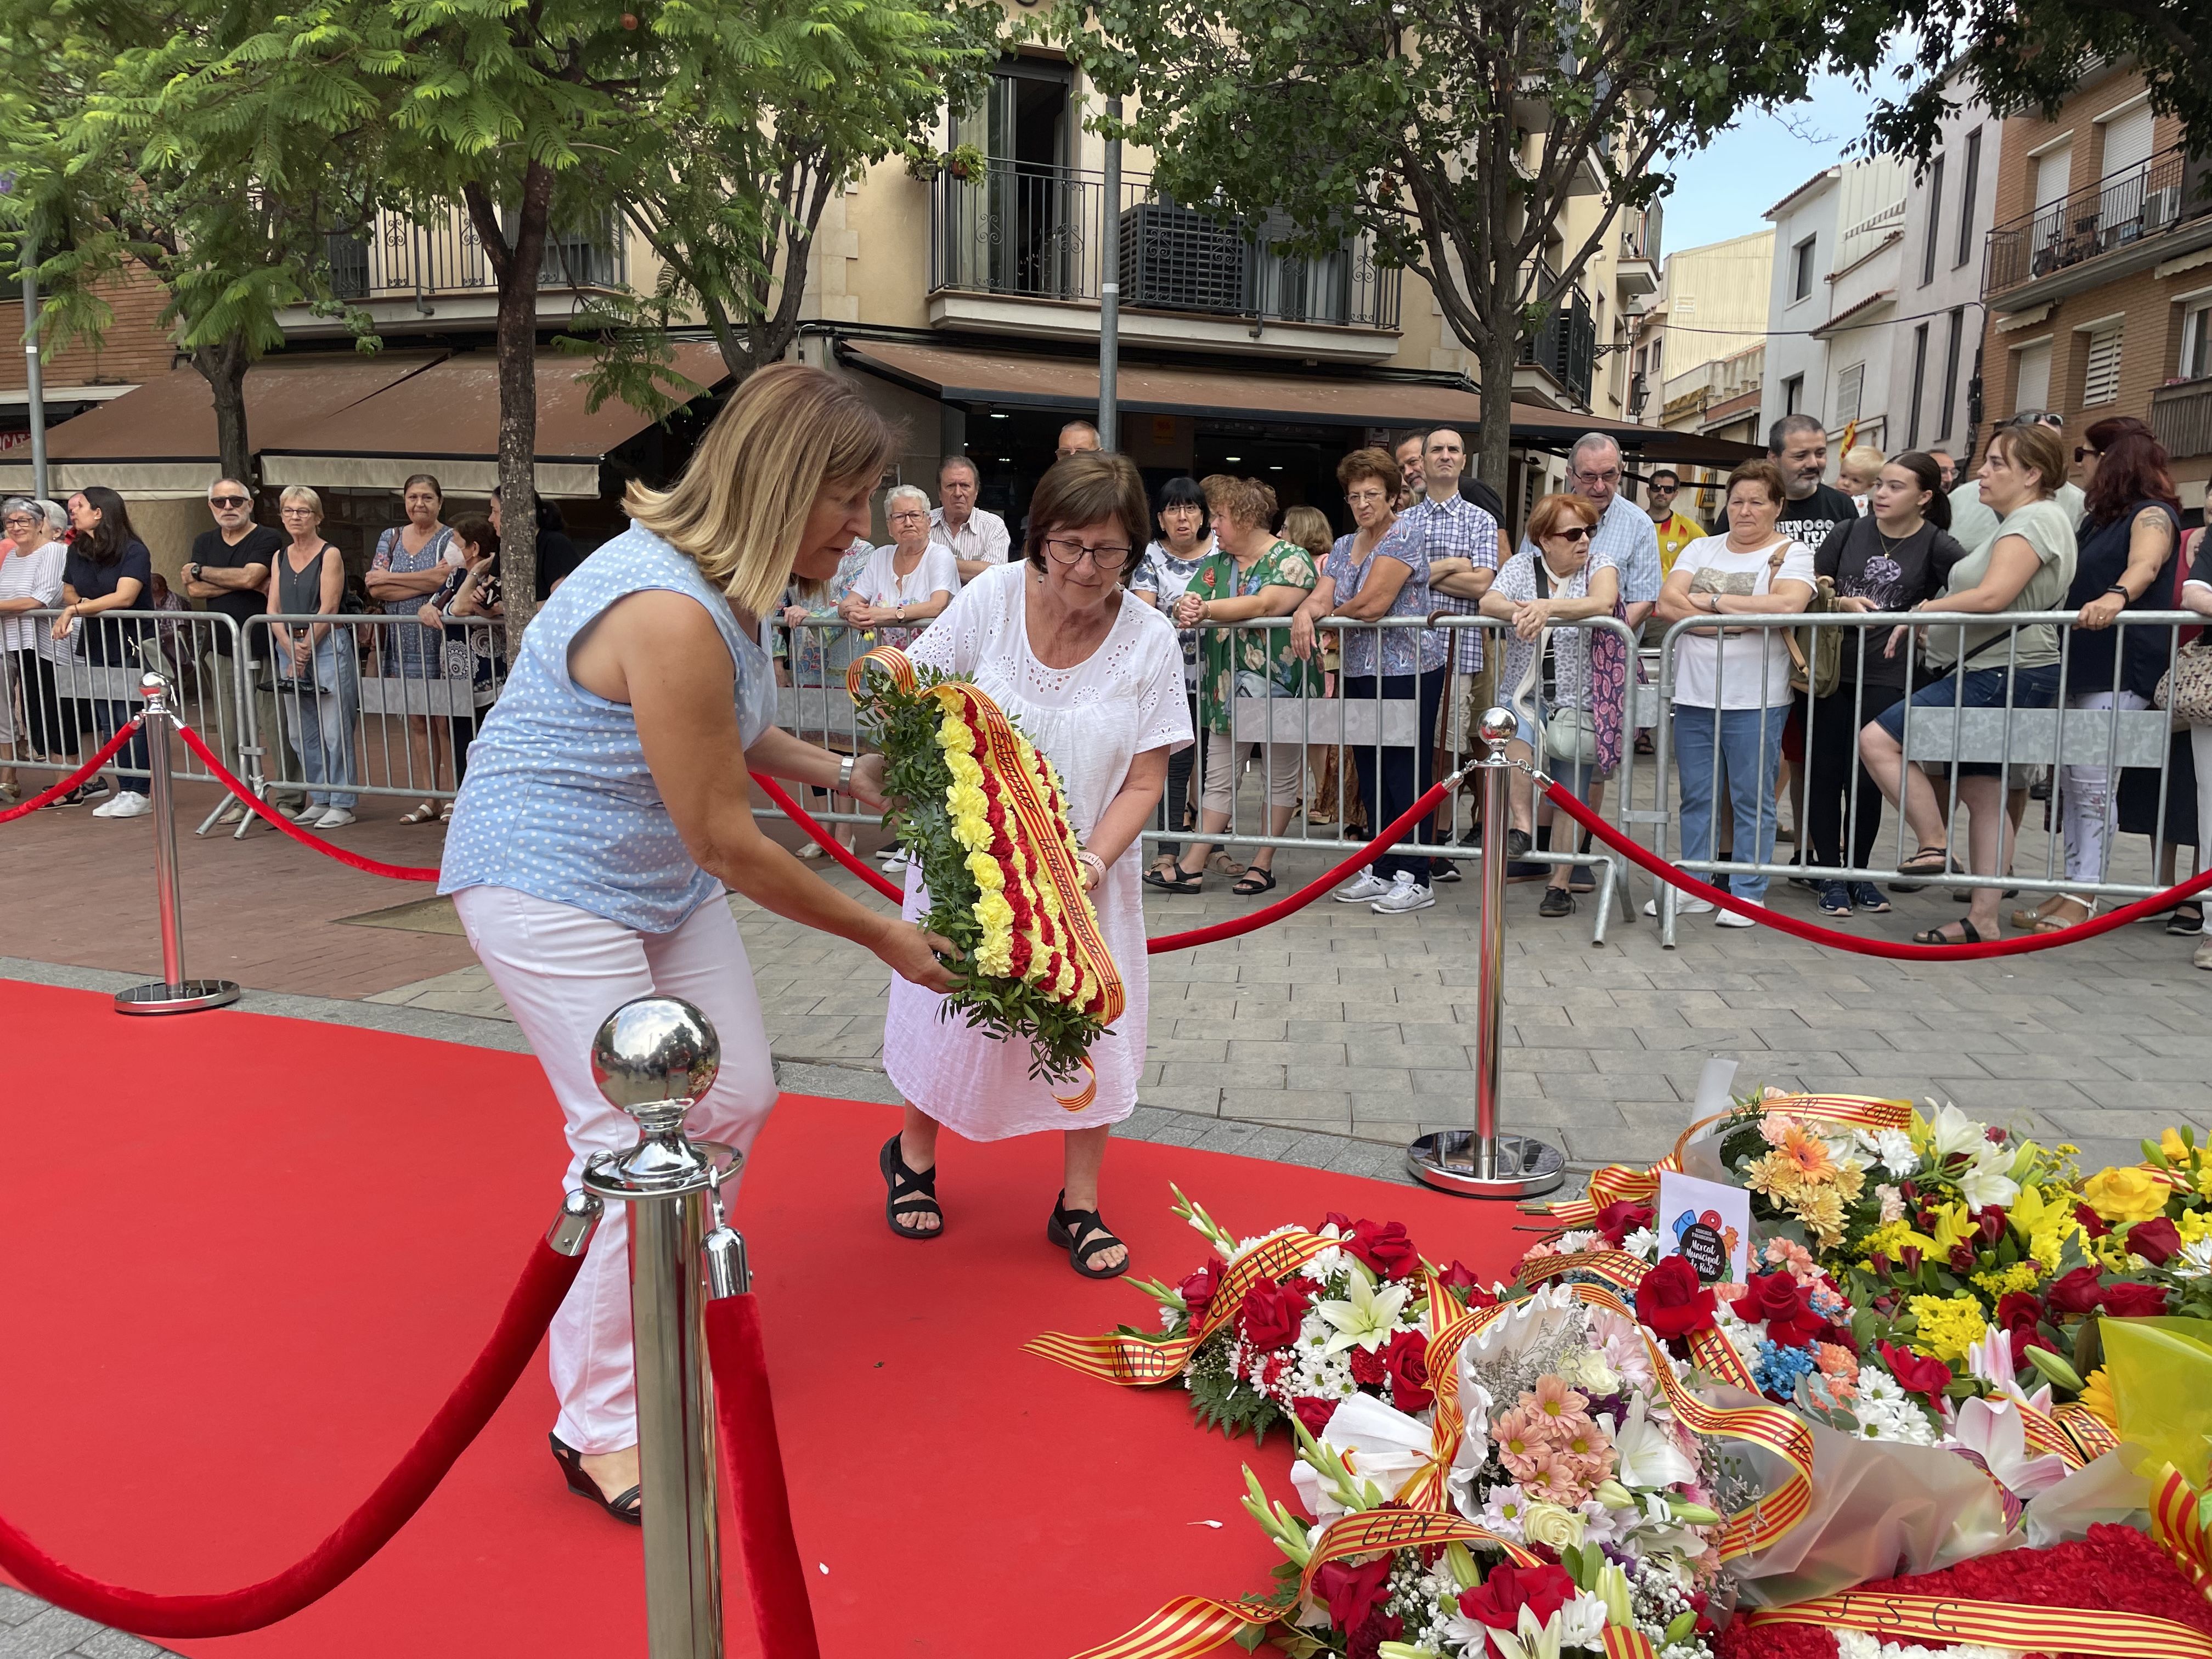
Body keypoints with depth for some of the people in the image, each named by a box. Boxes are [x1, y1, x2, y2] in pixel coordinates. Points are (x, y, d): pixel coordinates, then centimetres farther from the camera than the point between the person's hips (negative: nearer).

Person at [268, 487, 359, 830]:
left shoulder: (330, 555, -3)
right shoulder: (281, 556, 14)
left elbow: (328, 608, -9)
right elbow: (273, 608, 9)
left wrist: (305, 649, -11)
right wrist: (289, 647, -7)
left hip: (327, 645, -6)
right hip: (289, 647, 6)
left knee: (334, 730, -6)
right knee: (300, 732, 8)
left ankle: (342, 804, 0)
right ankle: (319, 799, 17)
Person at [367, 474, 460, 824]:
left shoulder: (450, 540, -2)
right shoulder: (390, 538, 12)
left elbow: (444, 580, -20)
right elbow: (376, 590, 1)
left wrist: (389, 578, -9)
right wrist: (426, 582, -11)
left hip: (438, 641, -5)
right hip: (401, 643, 5)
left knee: (443, 721, -4)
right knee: (417, 722, 8)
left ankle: (452, 799, 3)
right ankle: (430, 799, 15)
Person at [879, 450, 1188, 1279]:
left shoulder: (1150, 639, -12)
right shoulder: (990, 598, -13)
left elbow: (1143, 783, -10)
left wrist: (1091, 862, -25)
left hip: (1086, 869, 1)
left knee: (1091, 1028, 3)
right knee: (954, 1004, 11)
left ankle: (1078, 1204, 24)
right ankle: (913, 1155, 39)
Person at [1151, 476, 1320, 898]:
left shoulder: (1291, 559, -8)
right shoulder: (1215, 565, 12)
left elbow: (1266, 604, -23)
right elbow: (1186, 604, 1)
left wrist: (1207, 609, -29)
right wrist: (1186, 610, -24)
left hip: (1279, 687, -5)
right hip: (1228, 688, 5)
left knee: (1281, 779, 6)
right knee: (1217, 780, 4)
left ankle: (1263, 864, 15)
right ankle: (1192, 867, 4)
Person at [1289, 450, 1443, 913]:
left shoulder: (1404, 537, -8)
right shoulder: (1343, 547, 17)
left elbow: (1372, 603, -17)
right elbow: (1321, 597, 5)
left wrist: (1331, 619, 0)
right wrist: (1304, 613, -19)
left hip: (1407, 671, -8)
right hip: (1359, 672, 8)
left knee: (1405, 770, -5)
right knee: (1370, 771, 11)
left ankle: (1414, 878, 0)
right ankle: (1380, 870, 19)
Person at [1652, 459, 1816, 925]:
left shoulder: (1792, 553, 1)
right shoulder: (1702, 549, 13)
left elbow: (1788, 606, -20)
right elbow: (1668, 604, -2)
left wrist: (1713, 600, -12)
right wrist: (1742, 619, -11)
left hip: (1755, 699, -4)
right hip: (1694, 694, 4)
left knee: (1752, 799, 2)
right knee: (1697, 797, 9)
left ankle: (1748, 893, 10)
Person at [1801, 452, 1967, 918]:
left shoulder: (1936, 545, 0)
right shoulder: (1848, 533, 6)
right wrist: (1841, 602, -10)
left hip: (1885, 675, -2)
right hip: (1828, 666, 2)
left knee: (1865, 777, 2)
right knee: (1823, 772, 2)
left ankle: (1858, 872, 20)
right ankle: (1830, 875, 13)